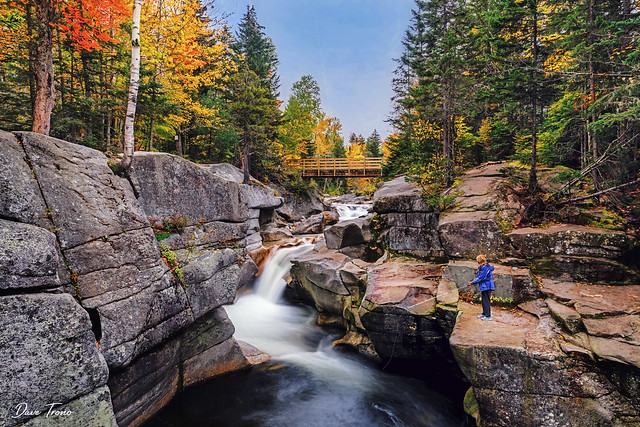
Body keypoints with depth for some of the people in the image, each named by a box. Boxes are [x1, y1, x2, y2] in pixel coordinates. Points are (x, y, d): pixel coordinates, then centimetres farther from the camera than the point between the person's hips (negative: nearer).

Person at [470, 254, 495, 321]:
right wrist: (474, 281, 3)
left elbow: (481, 278, -20)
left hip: (487, 287, -10)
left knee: (486, 301, -6)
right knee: (484, 301, 17)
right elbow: (479, 276, 18)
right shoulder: (482, 267, 13)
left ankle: (488, 316, 0)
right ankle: (484, 314, 28)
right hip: (484, 287, 10)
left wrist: (473, 282, -13)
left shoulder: (486, 268, -19)